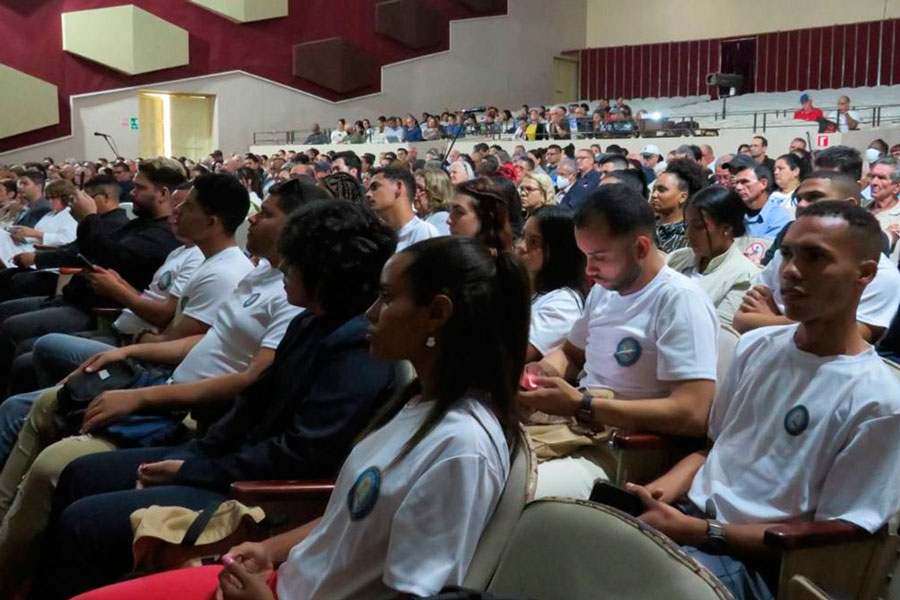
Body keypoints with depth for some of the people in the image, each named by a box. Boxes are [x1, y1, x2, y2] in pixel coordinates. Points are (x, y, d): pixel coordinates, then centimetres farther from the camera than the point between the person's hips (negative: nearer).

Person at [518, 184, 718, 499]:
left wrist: (581, 406, -22)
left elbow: (692, 415, -23)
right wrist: (545, 371, 3)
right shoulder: (603, 290, 11)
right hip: (573, 433, 8)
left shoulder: (680, 299, -14)